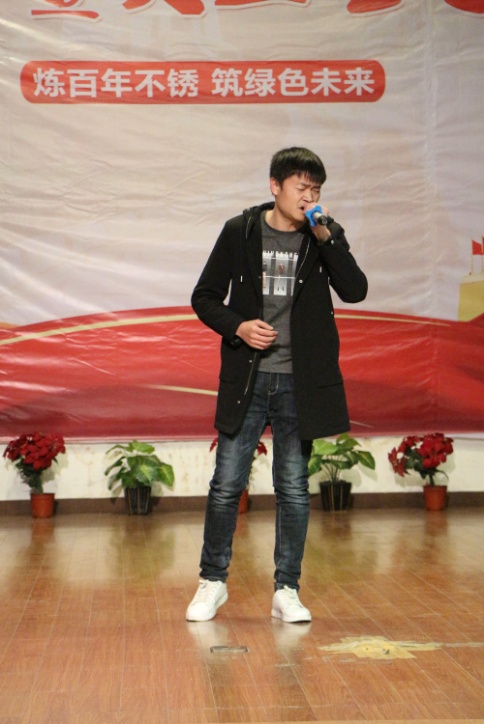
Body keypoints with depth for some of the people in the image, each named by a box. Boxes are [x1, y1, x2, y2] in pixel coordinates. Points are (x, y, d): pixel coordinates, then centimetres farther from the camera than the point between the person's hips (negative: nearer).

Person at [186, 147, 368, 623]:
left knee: (293, 489, 5)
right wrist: (237, 326, -12)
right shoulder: (240, 232, 1)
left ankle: (287, 590, 16)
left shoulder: (325, 236, 3)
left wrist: (326, 237, -19)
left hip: (298, 383, 1)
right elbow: (204, 298, 5)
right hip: (246, 380, 0)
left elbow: (355, 290, -12)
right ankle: (212, 582, 21)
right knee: (227, 484, 3)